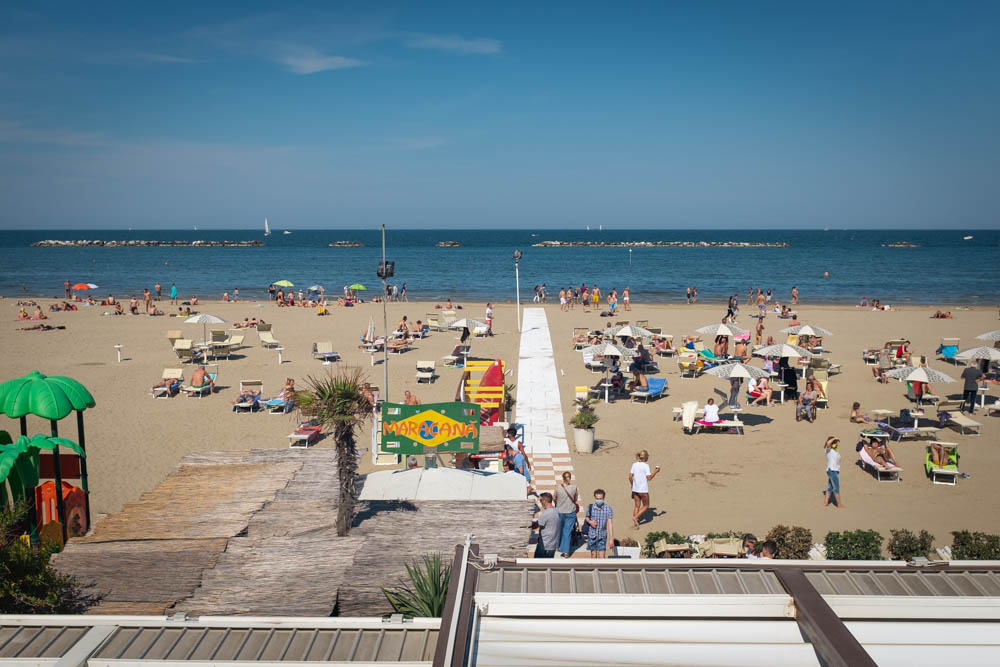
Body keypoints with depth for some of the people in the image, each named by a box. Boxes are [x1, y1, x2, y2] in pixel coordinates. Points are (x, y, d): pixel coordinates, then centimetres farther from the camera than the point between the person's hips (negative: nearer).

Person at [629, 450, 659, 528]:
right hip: (643, 490, -6)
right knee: (646, 506, 12)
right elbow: (649, 478, -15)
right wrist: (655, 472, -1)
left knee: (637, 506, 15)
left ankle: (634, 523, 12)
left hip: (635, 489, 6)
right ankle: (635, 517, -4)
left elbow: (630, 477, 4)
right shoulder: (646, 466, -14)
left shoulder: (634, 465, 3)